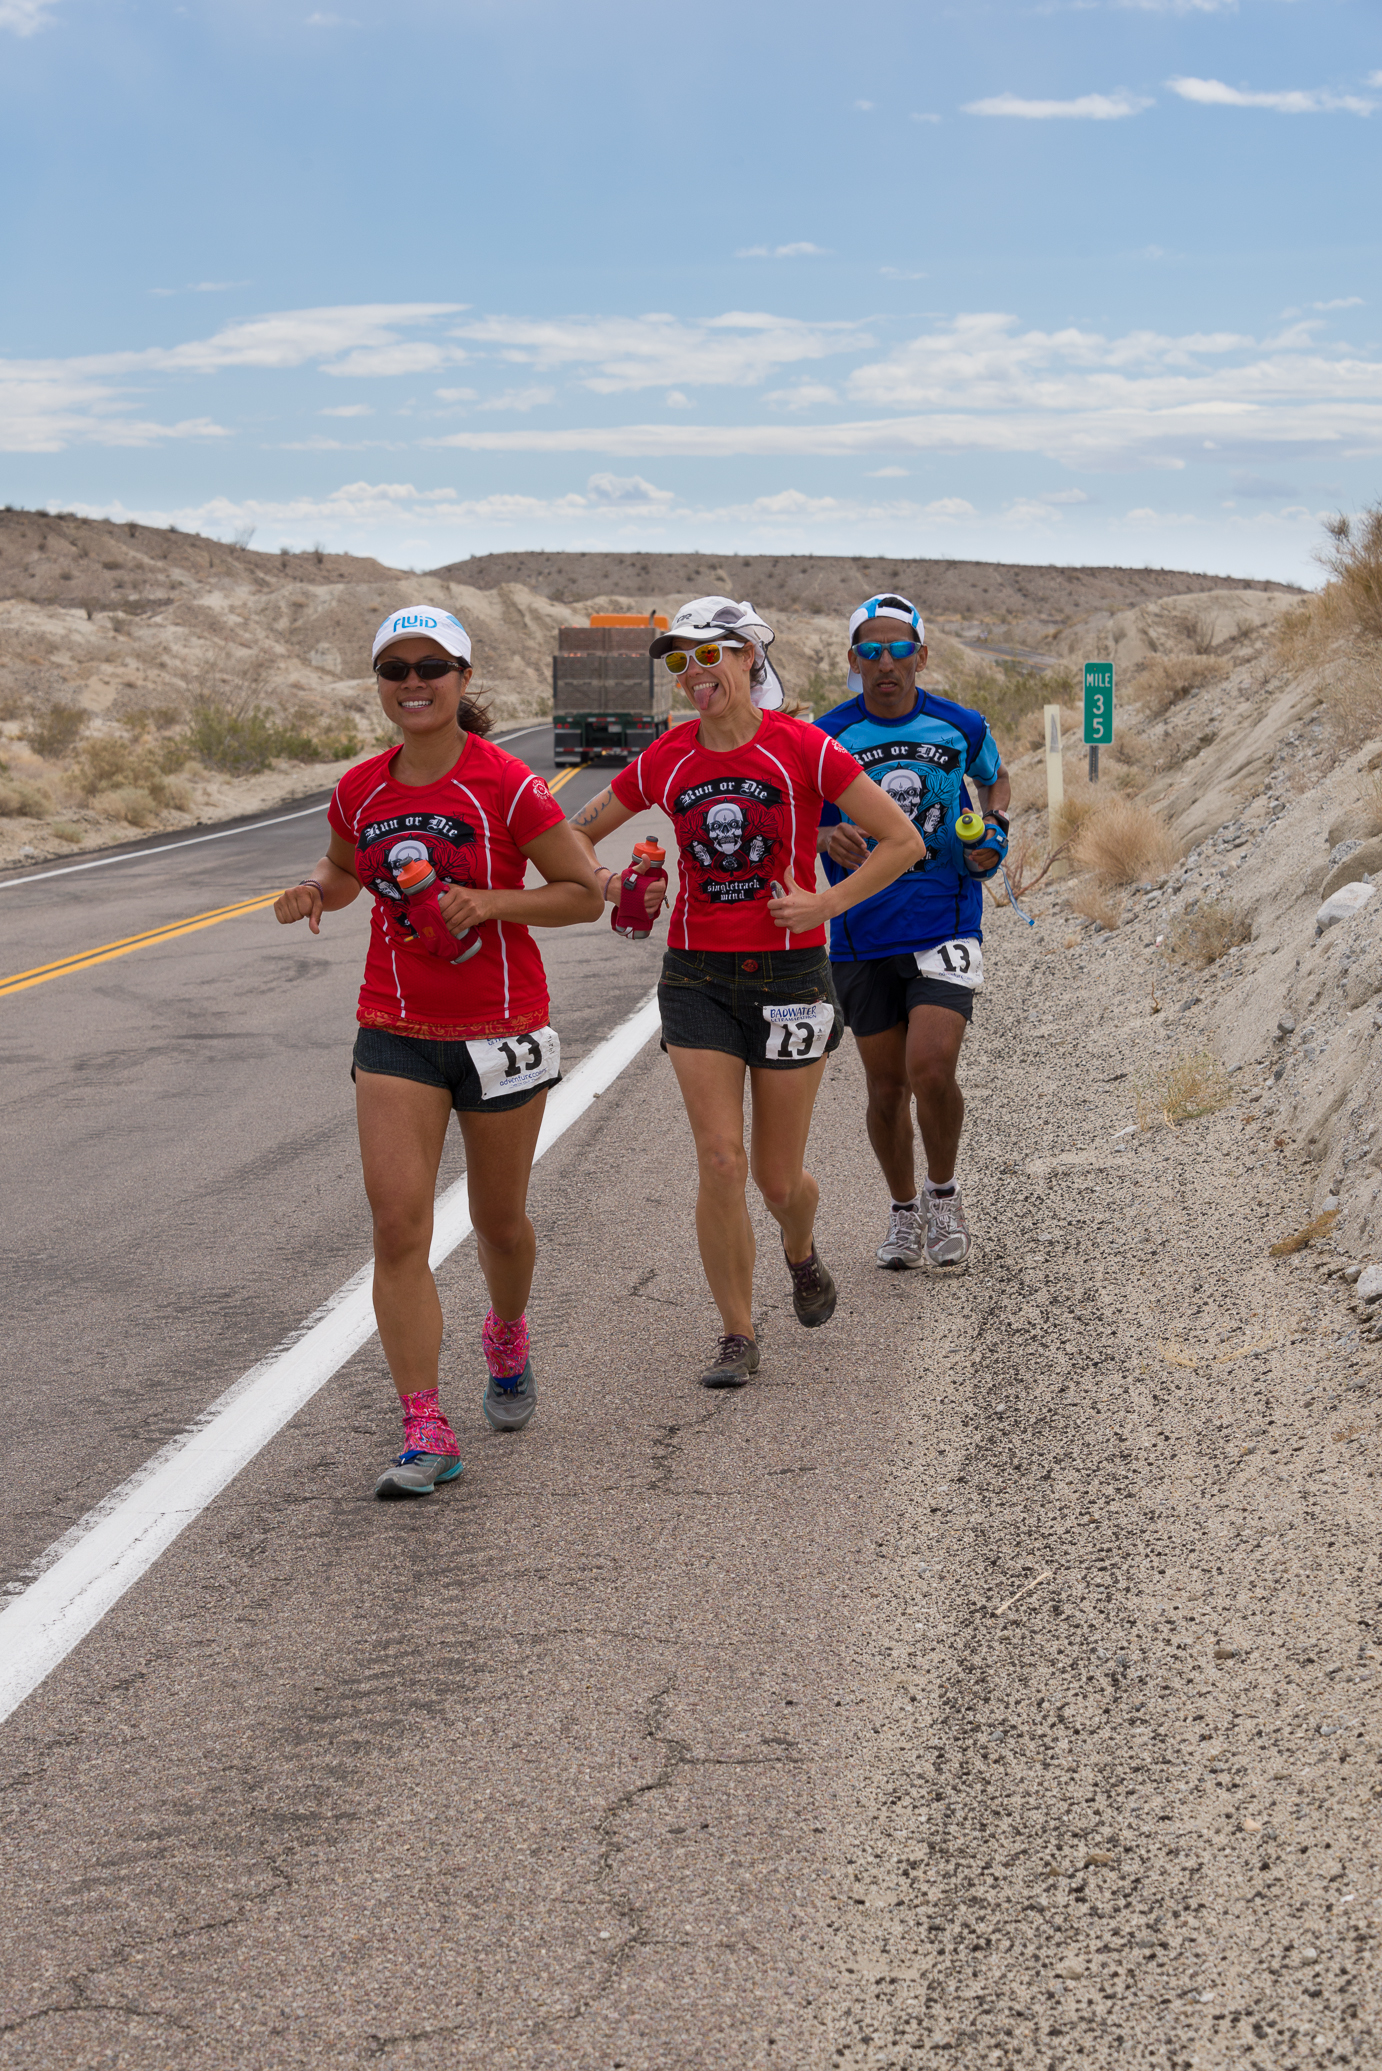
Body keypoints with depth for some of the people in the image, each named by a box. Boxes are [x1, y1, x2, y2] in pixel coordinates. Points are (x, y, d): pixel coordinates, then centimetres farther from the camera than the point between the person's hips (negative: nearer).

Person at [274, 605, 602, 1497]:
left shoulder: (508, 786, -12)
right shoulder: (360, 790, 1)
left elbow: (585, 892, -8)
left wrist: (491, 902, -22)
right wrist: (314, 890, -2)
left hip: (501, 1033, -2)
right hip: (397, 1035, 3)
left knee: (500, 1222, 14)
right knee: (398, 1228, -10)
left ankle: (508, 1340, 47)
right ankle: (425, 1432, -7)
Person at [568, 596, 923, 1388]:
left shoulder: (801, 749, -8)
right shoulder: (667, 760, 2)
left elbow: (904, 840, -4)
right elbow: (578, 834, 15)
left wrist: (827, 903, -12)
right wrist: (603, 882, -5)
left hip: (788, 973, -2)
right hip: (698, 975, 2)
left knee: (778, 1176, 5)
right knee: (721, 1161, -7)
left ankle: (801, 1249, 42)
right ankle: (738, 1337, 6)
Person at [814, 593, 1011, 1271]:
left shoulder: (961, 726, 0)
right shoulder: (827, 738, -3)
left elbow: (994, 779, 18)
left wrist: (994, 832, -3)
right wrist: (828, 839, -20)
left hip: (945, 926, -1)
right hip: (863, 937, 1)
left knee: (931, 1069, -18)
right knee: (886, 1088, 8)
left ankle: (943, 1194, 9)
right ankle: (904, 1211, 31)